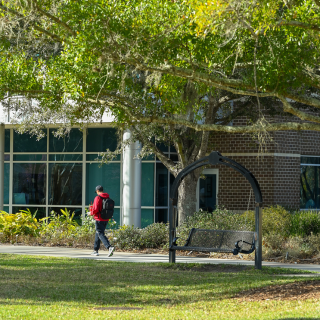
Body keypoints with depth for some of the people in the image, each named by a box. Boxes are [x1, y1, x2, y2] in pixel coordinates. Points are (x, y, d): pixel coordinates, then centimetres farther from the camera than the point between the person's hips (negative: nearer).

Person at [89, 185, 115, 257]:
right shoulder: (108, 198, 10)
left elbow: (96, 209, -21)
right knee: (98, 234, 18)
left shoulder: (98, 198, -13)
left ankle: (110, 247, -29)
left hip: (99, 219, -8)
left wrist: (91, 213, 0)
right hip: (106, 219, 8)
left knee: (100, 234, -10)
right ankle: (95, 250, 23)